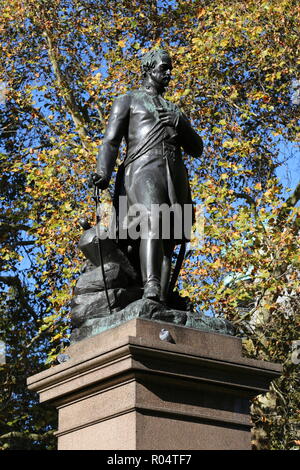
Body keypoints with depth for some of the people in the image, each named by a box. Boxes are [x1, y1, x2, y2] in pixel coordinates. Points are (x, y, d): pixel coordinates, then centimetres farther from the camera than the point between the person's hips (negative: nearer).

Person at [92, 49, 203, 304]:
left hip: (175, 177, 6)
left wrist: (180, 124, 4)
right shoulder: (128, 100, 18)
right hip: (143, 171, -6)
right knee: (154, 223, -33)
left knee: (167, 243, -10)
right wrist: (103, 172, -16)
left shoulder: (174, 110, 33)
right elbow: (111, 141, 4)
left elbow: (197, 149, 24)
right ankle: (150, 291, -50)